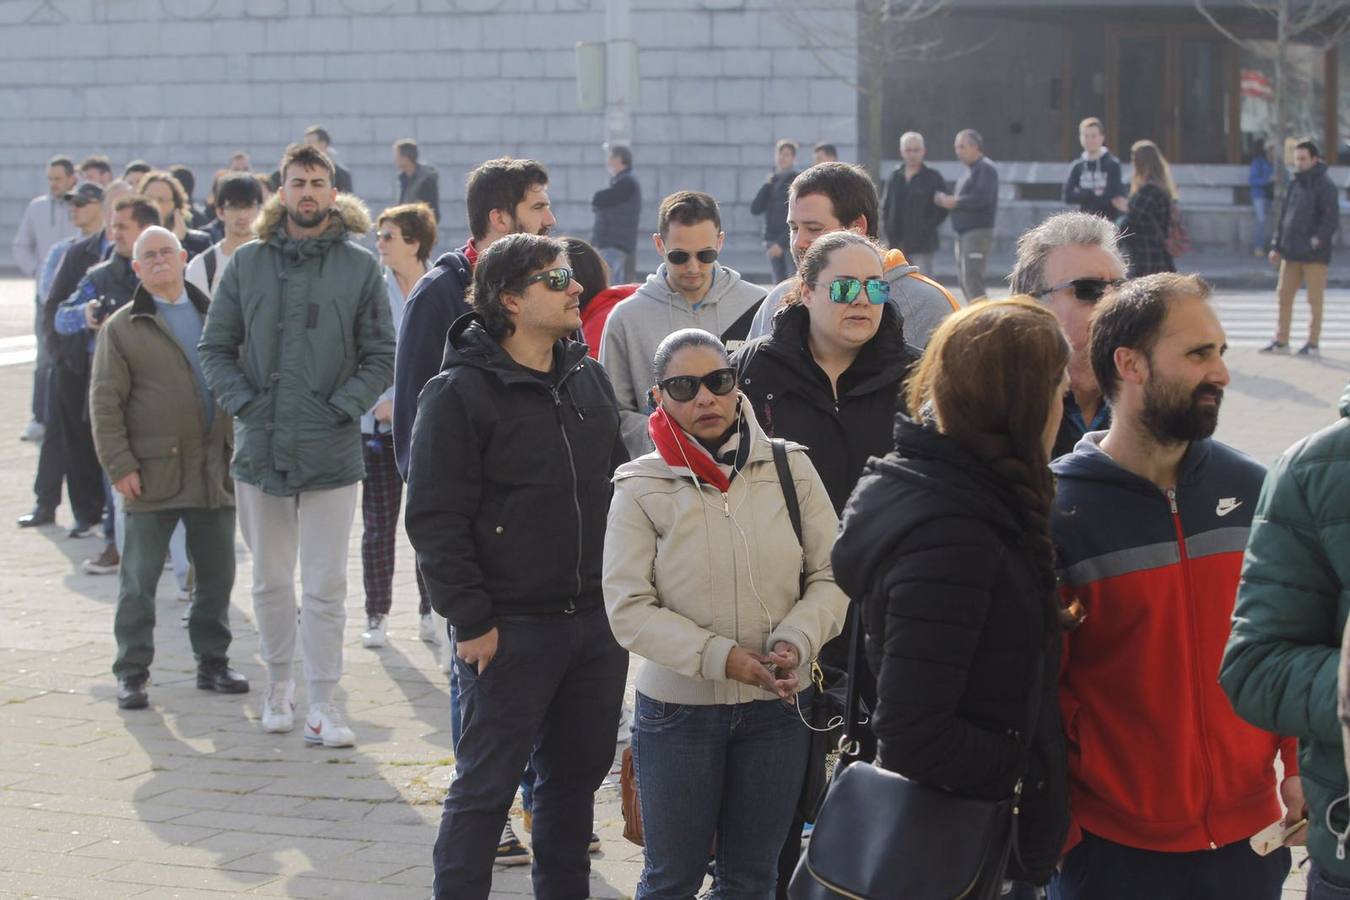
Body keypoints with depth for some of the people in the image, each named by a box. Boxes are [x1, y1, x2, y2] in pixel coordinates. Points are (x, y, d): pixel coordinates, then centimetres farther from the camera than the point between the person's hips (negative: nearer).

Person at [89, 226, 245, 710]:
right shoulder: (121, 327, 1)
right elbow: (105, 402, -2)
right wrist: (119, 465, -10)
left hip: (215, 472, 3)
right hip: (153, 473, -3)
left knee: (217, 575, 9)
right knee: (139, 579, 1)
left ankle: (213, 662, 22)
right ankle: (131, 672, 9)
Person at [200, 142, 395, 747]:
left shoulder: (360, 267, 2)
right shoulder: (247, 263, 5)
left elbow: (381, 356, 4)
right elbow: (215, 347, 9)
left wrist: (344, 407, -8)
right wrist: (242, 402, -4)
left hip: (330, 450, -2)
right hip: (259, 448, 2)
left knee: (325, 585, -2)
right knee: (270, 580, 13)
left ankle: (322, 706, 2)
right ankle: (279, 685, 29)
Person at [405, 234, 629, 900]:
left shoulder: (589, 378, 11)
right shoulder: (459, 394, -10)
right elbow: (435, 519, -12)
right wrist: (470, 622, -14)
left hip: (598, 620, 6)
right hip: (511, 629, -6)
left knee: (578, 775, 14)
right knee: (487, 784, 0)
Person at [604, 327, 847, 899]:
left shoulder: (790, 469, -2)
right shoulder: (642, 488, -8)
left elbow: (830, 576, 0)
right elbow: (629, 609, -12)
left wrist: (794, 641, -19)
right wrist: (722, 657, -21)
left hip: (777, 706, 2)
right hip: (678, 707, -2)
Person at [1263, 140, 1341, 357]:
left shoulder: (1325, 185, -7)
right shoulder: (1294, 184, 13)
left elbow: (1332, 219, -13)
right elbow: (1284, 216, 17)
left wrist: (1319, 238, -25)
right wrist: (1277, 246, 12)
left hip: (1315, 254, -7)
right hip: (1291, 253, 7)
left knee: (1314, 299, 1)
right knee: (1284, 295, 7)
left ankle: (1313, 343, 8)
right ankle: (1281, 341, 15)